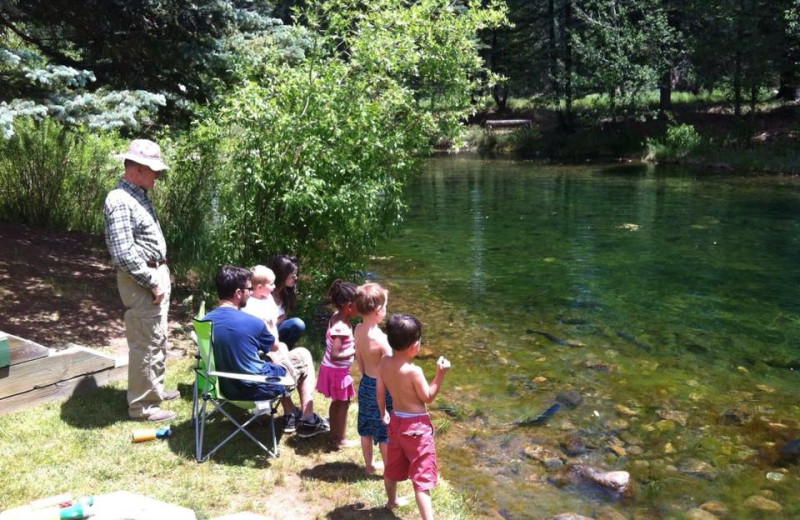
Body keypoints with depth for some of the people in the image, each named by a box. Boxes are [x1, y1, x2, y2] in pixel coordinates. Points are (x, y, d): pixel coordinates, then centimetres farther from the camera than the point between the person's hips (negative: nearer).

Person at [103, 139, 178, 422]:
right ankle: (142, 405, 11)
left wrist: (162, 275, 14)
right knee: (144, 344, -1)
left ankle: (154, 388, 36)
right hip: (141, 281, -10)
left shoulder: (139, 194, 11)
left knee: (158, 340, 20)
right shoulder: (120, 201, -20)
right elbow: (123, 253, -25)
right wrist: (151, 282, -19)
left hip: (157, 274, 10)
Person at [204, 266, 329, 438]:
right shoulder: (251, 322, -22)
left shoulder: (207, 319, -5)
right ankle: (308, 421, 16)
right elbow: (274, 346, 0)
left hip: (226, 386, 7)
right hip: (256, 388, -7)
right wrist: (270, 325, 22)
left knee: (272, 357, 32)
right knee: (303, 355, 14)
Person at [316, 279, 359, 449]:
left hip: (332, 368, 9)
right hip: (337, 370, -9)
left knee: (337, 402, 23)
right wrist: (355, 351, -21)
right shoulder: (341, 327, -30)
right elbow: (335, 355, -30)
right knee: (343, 403, 8)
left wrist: (352, 345, 2)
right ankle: (340, 440, 23)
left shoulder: (337, 316, -2)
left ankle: (334, 435, 38)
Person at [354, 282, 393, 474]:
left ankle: (369, 465, 38)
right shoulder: (381, 338, -29)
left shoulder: (358, 330, -7)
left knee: (367, 429, 21)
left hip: (365, 384, 7)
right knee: (385, 432, 11)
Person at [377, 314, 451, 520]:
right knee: (421, 476, -3)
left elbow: (380, 392, 5)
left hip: (396, 420, 7)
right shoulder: (413, 371, -26)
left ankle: (391, 500, 50)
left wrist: (383, 413, 21)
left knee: (393, 465, 27)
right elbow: (428, 397, -13)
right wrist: (440, 374, -14)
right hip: (416, 425, -7)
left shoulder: (384, 362, -6)